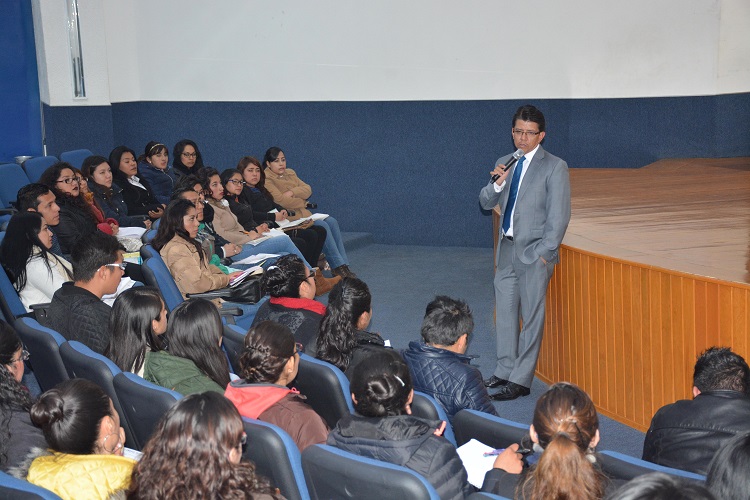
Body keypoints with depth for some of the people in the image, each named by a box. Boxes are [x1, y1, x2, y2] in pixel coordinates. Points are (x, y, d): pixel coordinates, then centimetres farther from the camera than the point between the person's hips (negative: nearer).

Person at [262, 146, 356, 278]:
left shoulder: (290, 173, 17)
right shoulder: (266, 179, -7)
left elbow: (308, 189, 7)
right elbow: (281, 200, -17)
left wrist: (292, 192, -13)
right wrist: (303, 203, -5)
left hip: (303, 213, 8)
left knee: (332, 222, -12)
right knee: (322, 226, -24)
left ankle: (343, 264, -15)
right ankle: (337, 266, -19)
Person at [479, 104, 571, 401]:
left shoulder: (554, 167, -6)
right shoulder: (505, 163, 12)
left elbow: (559, 215, -9)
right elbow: (486, 203, 10)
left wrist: (545, 252, -13)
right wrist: (497, 184, -10)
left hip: (534, 253, -6)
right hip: (507, 249, 6)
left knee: (531, 317, 1)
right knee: (505, 312, 14)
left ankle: (520, 381, 7)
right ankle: (505, 370, 28)